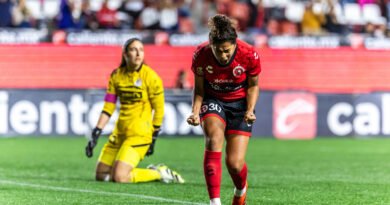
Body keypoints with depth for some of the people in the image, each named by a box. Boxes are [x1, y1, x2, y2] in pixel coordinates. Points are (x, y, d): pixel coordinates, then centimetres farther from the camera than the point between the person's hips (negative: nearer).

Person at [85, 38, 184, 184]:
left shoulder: (150, 77, -10)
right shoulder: (116, 75, 4)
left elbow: (159, 110, -6)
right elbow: (108, 108, 5)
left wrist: (153, 139, -4)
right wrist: (96, 134, -2)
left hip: (140, 133, -7)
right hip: (120, 132, 7)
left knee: (120, 177, -20)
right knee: (101, 175, 8)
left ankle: (159, 173, 3)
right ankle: (152, 171, 19)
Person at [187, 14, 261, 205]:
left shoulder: (249, 55, -23)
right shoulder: (201, 55, -21)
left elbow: (253, 86, -4)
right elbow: (199, 88, -5)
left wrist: (250, 110, -19)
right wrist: (195, 112, -21)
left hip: (239, 102, 0)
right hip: (212, 100, 0)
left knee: (235, 163, -9)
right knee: (214, 137, -32)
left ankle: (241, 190, 30)